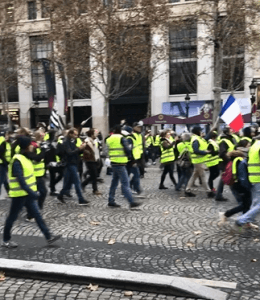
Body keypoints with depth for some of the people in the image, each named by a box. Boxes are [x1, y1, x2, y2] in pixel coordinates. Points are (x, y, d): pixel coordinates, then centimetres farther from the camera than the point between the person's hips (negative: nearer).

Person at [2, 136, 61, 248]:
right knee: (12, 217, 7)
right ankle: (6, 240, 23)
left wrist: (32, 191, 17)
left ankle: (49, 236, 12)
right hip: (19, 194, -9)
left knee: (37, 214, 8)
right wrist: (32, 192, -30)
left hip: (27, 194, 9)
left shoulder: (25, 158, 9)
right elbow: (20, 180, -27)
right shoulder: (17, 161, -20)